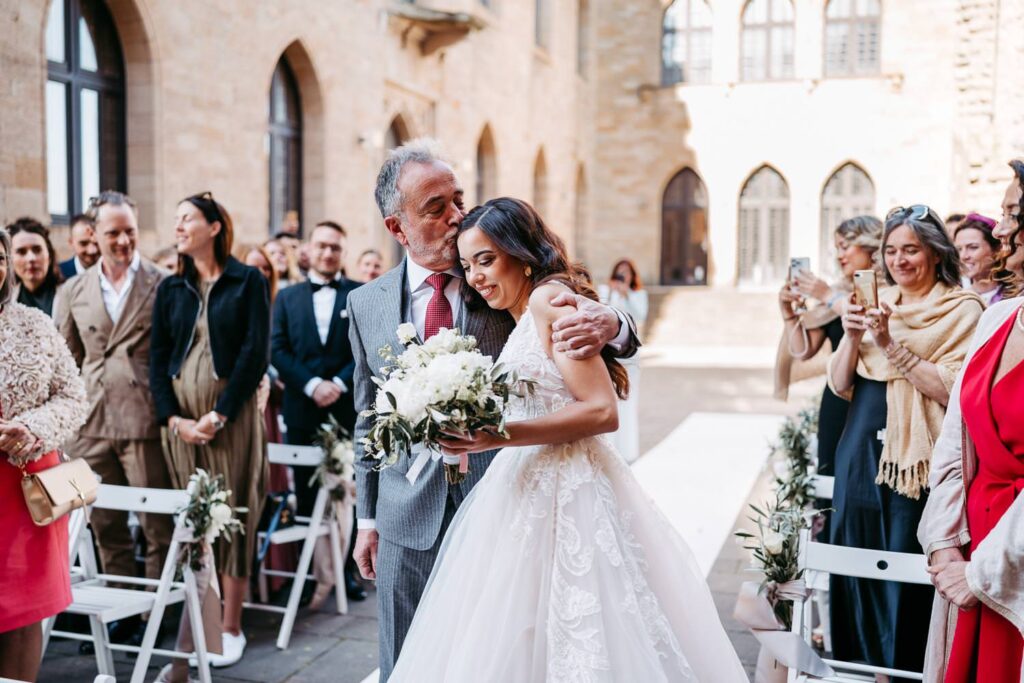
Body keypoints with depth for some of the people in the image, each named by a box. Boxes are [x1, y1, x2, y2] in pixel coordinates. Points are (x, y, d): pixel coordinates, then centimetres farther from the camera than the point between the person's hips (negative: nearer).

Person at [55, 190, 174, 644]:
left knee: (157, 526, 3)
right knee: (105, 526, 12)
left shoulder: (163, 285, -1)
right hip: (91, 424, 4)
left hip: (144, 421, -4)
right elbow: (65, 362, 16)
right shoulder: (74, 291, 11)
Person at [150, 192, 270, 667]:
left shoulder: (248, 282, -1)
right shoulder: (171, 288, 12)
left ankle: (231, 628, 6)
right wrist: (173, 417, -5)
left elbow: (255, 352, -7)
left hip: (232, 411, -4)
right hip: (181, 416, 4)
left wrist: (219, 415, -12)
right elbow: (158, 357, 9)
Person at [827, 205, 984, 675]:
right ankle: (857, 665, 26)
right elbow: (840, 386, 8)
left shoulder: (962, 310, -4)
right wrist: (852, 337, -9)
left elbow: (952, 391, -15)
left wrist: (892, 345, -19)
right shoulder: (879, 303, 12)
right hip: (860, 451, 6)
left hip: (915, 459, -5)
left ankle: (901, 667, 15)